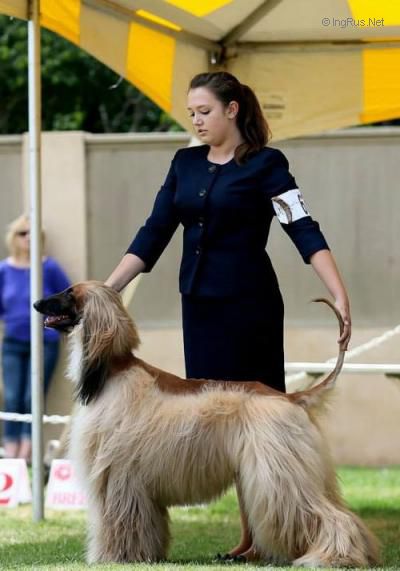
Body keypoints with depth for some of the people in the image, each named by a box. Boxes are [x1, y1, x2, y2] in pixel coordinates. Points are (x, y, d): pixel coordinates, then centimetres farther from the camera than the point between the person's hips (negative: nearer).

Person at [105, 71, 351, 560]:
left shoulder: (265, 164, -9)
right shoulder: (185, 163, 9)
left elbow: (304, 231, -17)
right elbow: (153, 234, 8)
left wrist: (340, 296, -27)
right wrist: (104, 292, 1)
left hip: (248, 303, -6)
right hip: (200, 302, 7)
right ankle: (252, 535, 13)